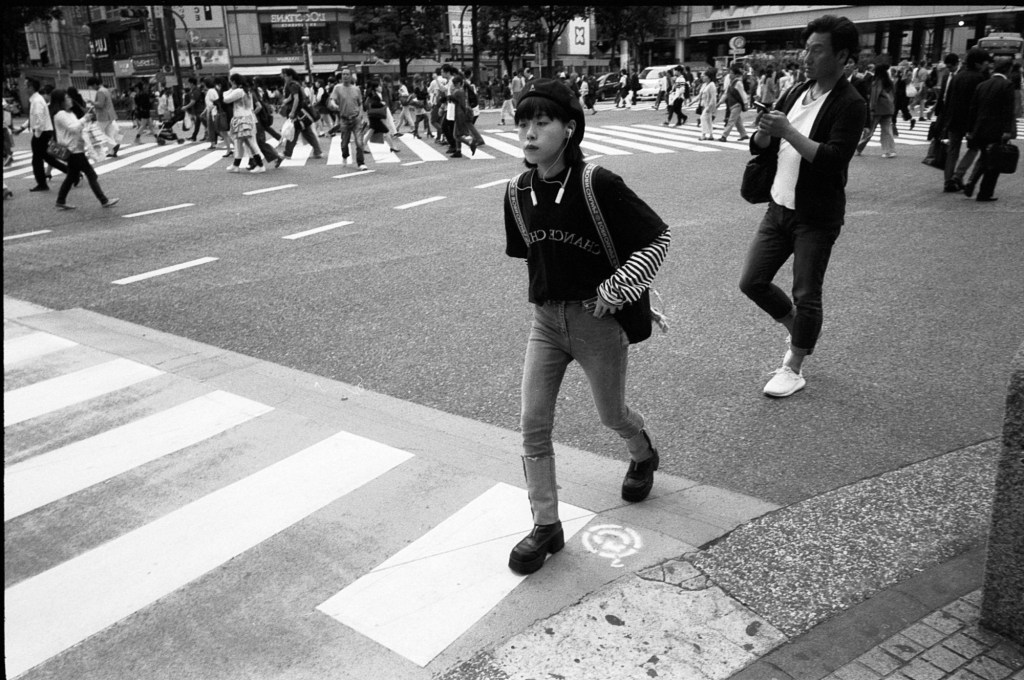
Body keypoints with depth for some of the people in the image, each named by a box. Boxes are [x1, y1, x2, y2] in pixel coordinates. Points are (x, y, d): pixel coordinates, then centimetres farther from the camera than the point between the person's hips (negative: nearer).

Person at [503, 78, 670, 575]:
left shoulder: (597, 185, -18)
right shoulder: (518, 193, -2)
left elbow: (658, 237, -12)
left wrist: (614, 292, -15)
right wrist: (551, 290, 12)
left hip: (598, 320, -4)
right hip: (545, 320, 4)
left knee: (611, 414, 16)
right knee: (533, 426, -1)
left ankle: (643, 454, 51)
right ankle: (546, 526, 13)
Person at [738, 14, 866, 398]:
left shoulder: (850, 104, -13)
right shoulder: (797, 93, 7)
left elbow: (833, 158, -26)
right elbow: (760, 148, 9)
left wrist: (788, 131, -26)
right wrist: (764, 132, -13)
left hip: (817, 218, -7)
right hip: (779, 207, 7)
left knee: (806, 295, 1)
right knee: (752, 282, 8)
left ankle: (793, 369, 17)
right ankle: (798, 331, 33)